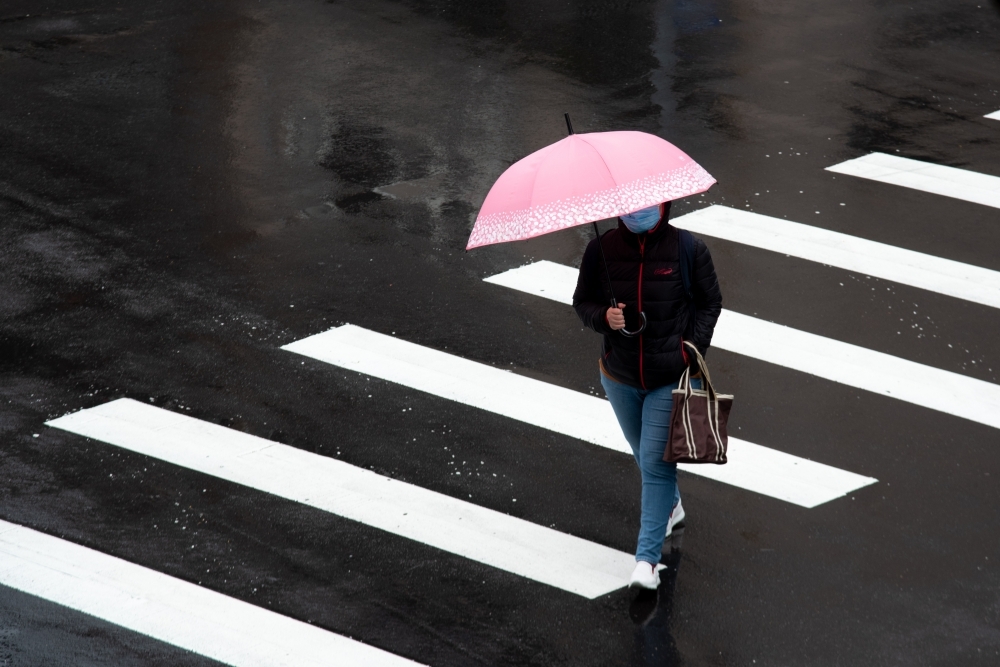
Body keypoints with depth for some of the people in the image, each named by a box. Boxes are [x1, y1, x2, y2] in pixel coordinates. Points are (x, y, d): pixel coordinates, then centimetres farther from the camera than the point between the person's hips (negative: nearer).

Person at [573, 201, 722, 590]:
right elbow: (582, 301, 2)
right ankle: (671, 507, 51)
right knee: (644, 456, 22)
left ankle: (647, 558, -6)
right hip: (620, 376, 3)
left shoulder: (689, 250, -11)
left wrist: (693, 347, -12)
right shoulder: (602, 251, -8)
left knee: (656, 463, -9)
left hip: (672, 379, -3)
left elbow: (711, 302, 1)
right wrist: (603, 317, -20)